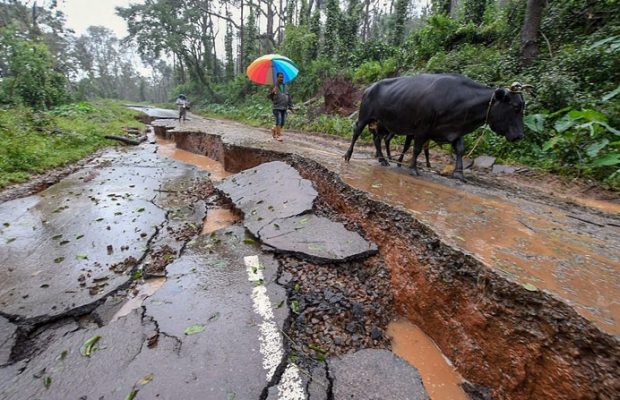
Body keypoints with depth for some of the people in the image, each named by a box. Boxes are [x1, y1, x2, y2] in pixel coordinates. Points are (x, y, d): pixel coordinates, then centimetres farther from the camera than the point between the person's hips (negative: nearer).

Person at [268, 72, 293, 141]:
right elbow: (270, 96, -4)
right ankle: (279, 135, -9)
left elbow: (289, 97, 17)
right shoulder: (274, 86, 0)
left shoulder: (286, 87, 14)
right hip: (276, 107, -5)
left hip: (284, 108, 5)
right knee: (278, 121, -15)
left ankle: (274, 129, 32)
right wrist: (273, 92, -25)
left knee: (282, 123, 6)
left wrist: (290, 106, 13)